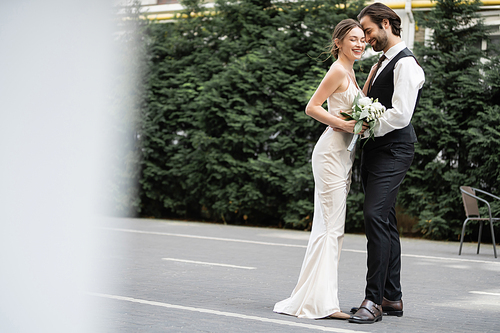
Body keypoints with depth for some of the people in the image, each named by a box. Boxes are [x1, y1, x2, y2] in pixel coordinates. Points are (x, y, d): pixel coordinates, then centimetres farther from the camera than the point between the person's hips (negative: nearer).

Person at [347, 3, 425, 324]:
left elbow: (400, 115, -19)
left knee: (376, 216, -18)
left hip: (393, 150, -10)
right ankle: (392, 298, 16)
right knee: (384, 220, 10)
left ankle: (374, 299, -17)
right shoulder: (382, 63, 20)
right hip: (376, 150, 10)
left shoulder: (405, 63, -11)